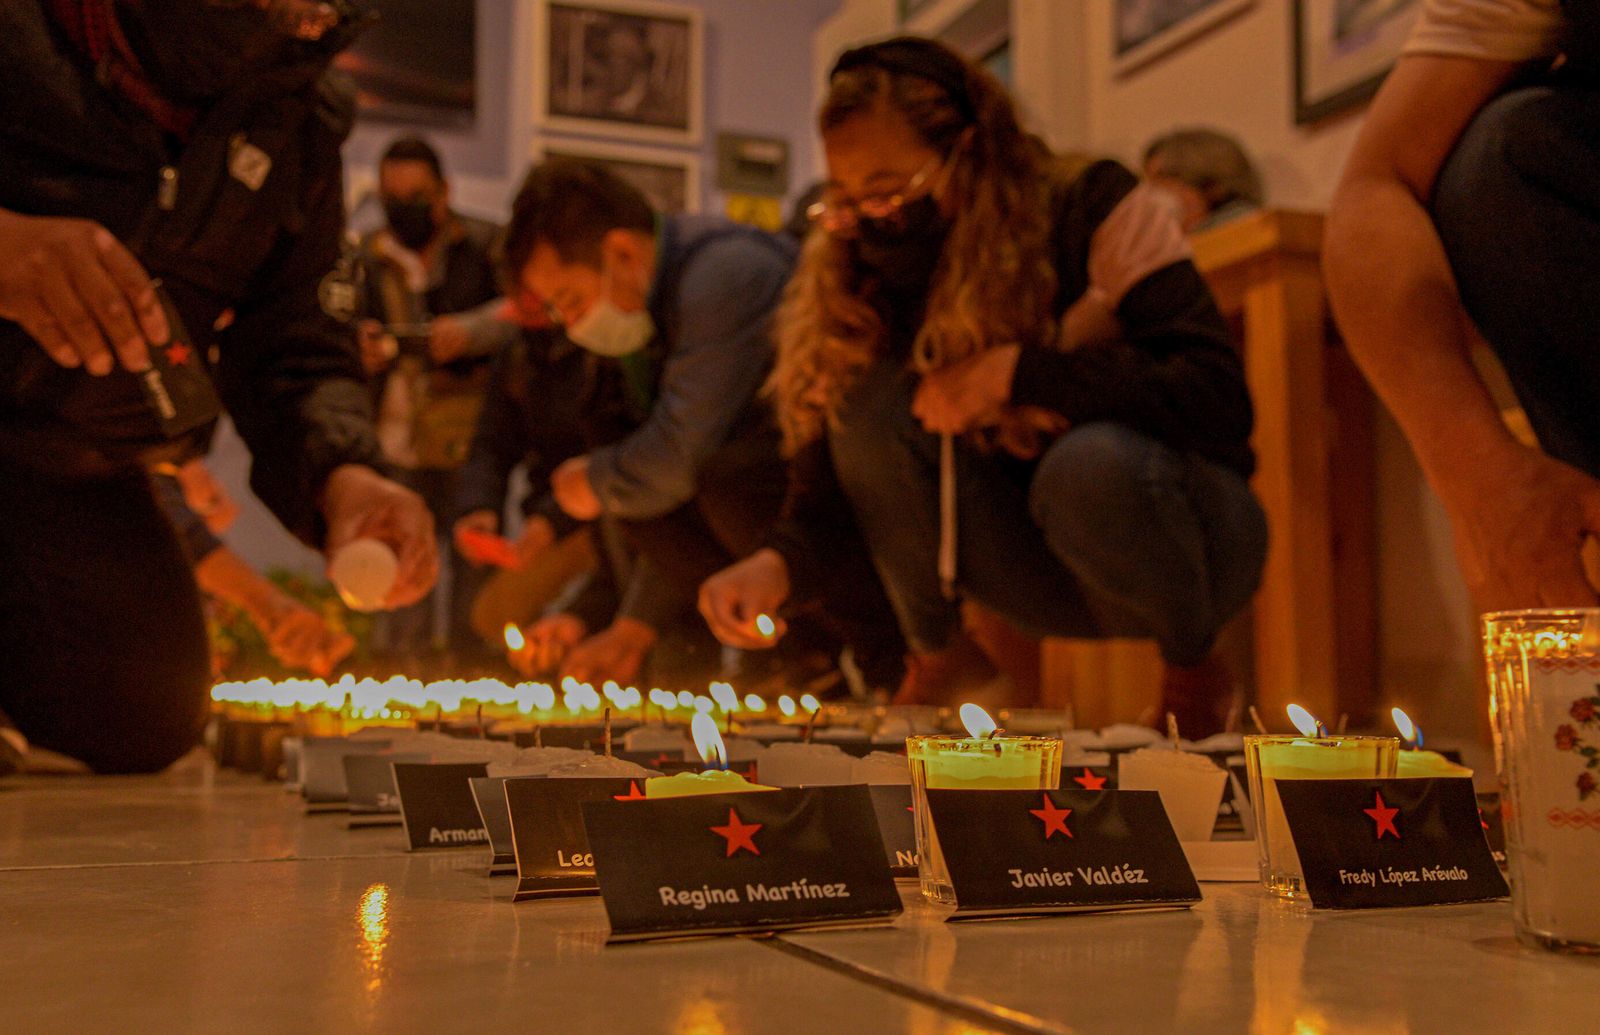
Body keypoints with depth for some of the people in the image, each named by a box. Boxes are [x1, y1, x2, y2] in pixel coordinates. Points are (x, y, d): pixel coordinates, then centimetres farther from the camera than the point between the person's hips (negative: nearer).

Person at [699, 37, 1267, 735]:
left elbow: (1220, 401, -26)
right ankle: (937, 659, -4)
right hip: (1045, 570, 3)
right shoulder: (858, 273, -5)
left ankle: (1192, 673, -7)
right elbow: (830, 461, -9)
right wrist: (782, 558, -30)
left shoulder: (1094, 212, -17)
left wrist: (1019, 371, -30)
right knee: (874, 403, -20)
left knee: (1091, 462, -37)